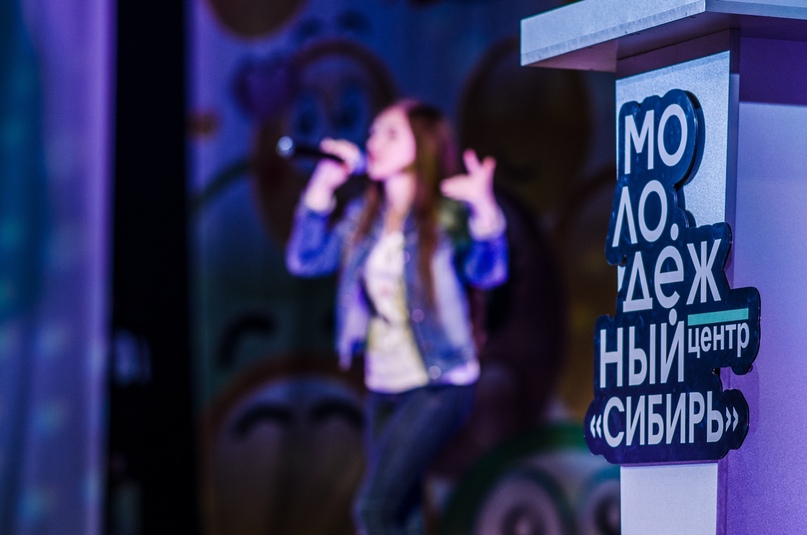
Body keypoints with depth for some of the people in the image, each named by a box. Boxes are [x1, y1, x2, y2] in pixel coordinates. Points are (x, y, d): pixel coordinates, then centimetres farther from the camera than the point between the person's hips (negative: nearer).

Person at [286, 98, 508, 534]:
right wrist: (322, 187, 0)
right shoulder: (364, 217, 7)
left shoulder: (447, 216, -11)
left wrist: (484, 210, -46)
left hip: (439, 387, -7)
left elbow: (488, 272, -27)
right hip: (383, 387, 7)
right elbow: (305, 260, 5)